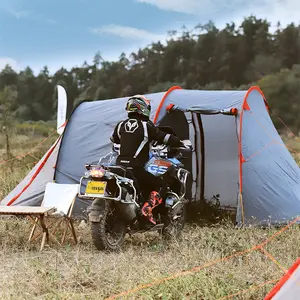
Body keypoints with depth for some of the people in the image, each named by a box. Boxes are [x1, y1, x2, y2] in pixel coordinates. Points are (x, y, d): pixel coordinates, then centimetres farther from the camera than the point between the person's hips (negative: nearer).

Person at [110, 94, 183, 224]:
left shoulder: (121, 125, 10)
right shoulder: (146, 126, -7)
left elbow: (113, 139, 28)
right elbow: (164, 138, -6)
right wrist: (180, 143, 8)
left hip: (120, 165, 7)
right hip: (136, 168, -7)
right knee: (161, 186, 4)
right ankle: (147, 208, -16)